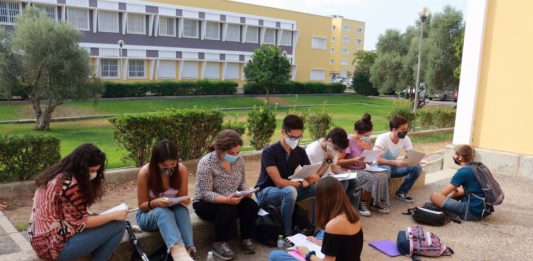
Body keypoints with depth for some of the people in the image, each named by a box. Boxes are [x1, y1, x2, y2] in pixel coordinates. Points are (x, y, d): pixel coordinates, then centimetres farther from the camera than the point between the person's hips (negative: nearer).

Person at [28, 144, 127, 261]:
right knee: (118, 225, -9)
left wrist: (94, 216, 4)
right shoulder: (69, 184, -21)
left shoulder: (56, 175, 7)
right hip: (55, 246, -10)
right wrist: (113, 215, -11)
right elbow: (80, 223, -17)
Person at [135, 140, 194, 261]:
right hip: (148, 215, -2)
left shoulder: (182, 170, -13)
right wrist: (155, 203, -32)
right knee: (163, 212, -38)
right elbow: (142, 205, -10)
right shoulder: (145, 172, -20)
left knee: (181, 209, -33)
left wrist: (184, 201, -26)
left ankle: (188, 250, -43)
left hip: (175, 212, 3)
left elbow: (183, 200, -1)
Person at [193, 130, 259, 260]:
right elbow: (206, 193, -25)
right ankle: (219, 244, -13)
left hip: (231, 201, 5)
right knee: (228, 209, -34)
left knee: (251, 205, -20)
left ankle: (246, 239, 1)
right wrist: (226, 199, -39)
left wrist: (246, 191, -17)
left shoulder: (239, 160, -5)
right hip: (205, 203, -5)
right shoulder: (206, 163, -23)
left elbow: (242, 182, 6)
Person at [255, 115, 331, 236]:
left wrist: (328, 160, -13)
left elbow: (313, 177, -2)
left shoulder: (300, 151, -3)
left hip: (287, 190, 6)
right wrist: (302, 183, -19)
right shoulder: (269, 152, -22)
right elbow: (279, 182, -27)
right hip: (266, 192, -6)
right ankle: (287, 234, -21)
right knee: (290, 191, -38)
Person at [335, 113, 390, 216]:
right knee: (374, 177, -28)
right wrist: (354, 160, -26)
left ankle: (377, 202, -3)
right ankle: (362, 204, -9)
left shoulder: (367, 140, 6)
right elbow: (338, 162, -16)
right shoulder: (349, 141, -16)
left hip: (363, 169, 7)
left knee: (382, 174, -20)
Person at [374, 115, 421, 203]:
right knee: (386, 169, -40)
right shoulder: (382, 138, -25)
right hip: (380, 166, -6)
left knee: (417, 167, -15)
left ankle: (401, 192, 0)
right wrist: (395, 162, -43)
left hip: (393, 166, 6)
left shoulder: (405, 139, -9)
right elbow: (377, 160, -31)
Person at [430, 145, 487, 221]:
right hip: (481, 209, 9)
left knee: (433, 196, -16)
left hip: (471, 212, -9)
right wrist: (454, 190, 15)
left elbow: (443, 193, -9)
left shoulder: (462, 172, -16)